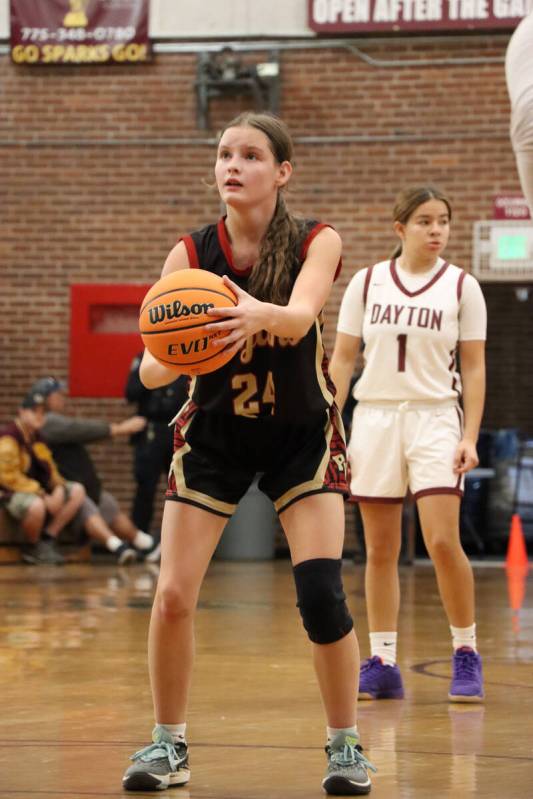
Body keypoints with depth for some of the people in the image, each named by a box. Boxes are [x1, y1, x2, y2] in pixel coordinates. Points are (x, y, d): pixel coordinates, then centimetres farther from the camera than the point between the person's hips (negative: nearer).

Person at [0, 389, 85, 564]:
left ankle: (48, 539, -1)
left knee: (77, 491, -2)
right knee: (36, 506, -40)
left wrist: (58, 487, -3)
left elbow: (49, 468, 20)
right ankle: (32, 548, -9)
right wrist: (43, 496, -21)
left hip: (39, 490, 9)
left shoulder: (37, 437, 13)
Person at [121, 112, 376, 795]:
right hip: (213, 435, 1)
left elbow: (302, 312, -36)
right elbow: (151, 369, -19)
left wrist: (261, 315, -58)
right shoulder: (191, 253, -11)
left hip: (300, 436, -1)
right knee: (172, 595, -8)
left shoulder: (316, 243, -14)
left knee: (321, 596, -14)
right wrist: (173, 357, -43)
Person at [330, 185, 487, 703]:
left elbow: (474, 369, 2)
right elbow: (342, 358, 7)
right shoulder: (366, 283, 4)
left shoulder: (462, 287, 1)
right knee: (380, 551, 3)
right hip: (375, 418, 2)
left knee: (443, 542, -13)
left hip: (435, 419, -2)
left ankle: (466, 655, 1)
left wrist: (470, 437, -7)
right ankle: (381, 664, 9)